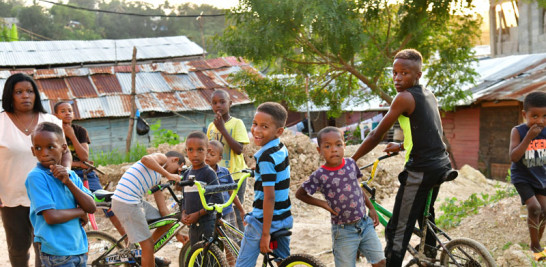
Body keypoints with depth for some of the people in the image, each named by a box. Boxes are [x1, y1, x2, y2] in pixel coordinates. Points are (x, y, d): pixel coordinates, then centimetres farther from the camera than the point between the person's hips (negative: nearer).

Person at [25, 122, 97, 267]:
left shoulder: (71, 175, 8)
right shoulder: (36, 177, -11)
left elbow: (91, 208, -2)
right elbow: (51, 217, -19)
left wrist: (68, 182, -12)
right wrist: (80, 212, -4)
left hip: (79, 248, 6)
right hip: (57, 254, -6)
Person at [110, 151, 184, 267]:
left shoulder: (157, 179, 22)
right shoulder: (162, 157, -1)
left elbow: (163, 209, 20)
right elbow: (145, 159, -27)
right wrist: (168, 175, -21)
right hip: (126, 204, -9)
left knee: (167, 222, 18)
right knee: (148, 244, -3)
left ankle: (148, 256, 31)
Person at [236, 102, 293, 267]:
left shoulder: (266, 157, -21)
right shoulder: (282, 149, 5)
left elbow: (269, 197, -23)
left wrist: (265, 234, -20)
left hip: (265, 220, -9)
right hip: (285, 219, 9)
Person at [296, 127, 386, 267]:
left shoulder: (351, 163, -1)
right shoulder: (320, 176, -14)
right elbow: (299, 194, -1)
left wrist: (371, 208, 16)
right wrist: (322, 203, -9)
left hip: (365, 224, 4)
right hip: (344, 232, -4)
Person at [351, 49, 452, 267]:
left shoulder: (404, 98, -12)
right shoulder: (429, 95, 13)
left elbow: (376, 135, -10)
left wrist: (351, 160, -2)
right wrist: (402, 146, 35)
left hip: (420, 171, -10)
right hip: (441, 165, 10)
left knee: (397, 231, -7)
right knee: (425, 217, 32)